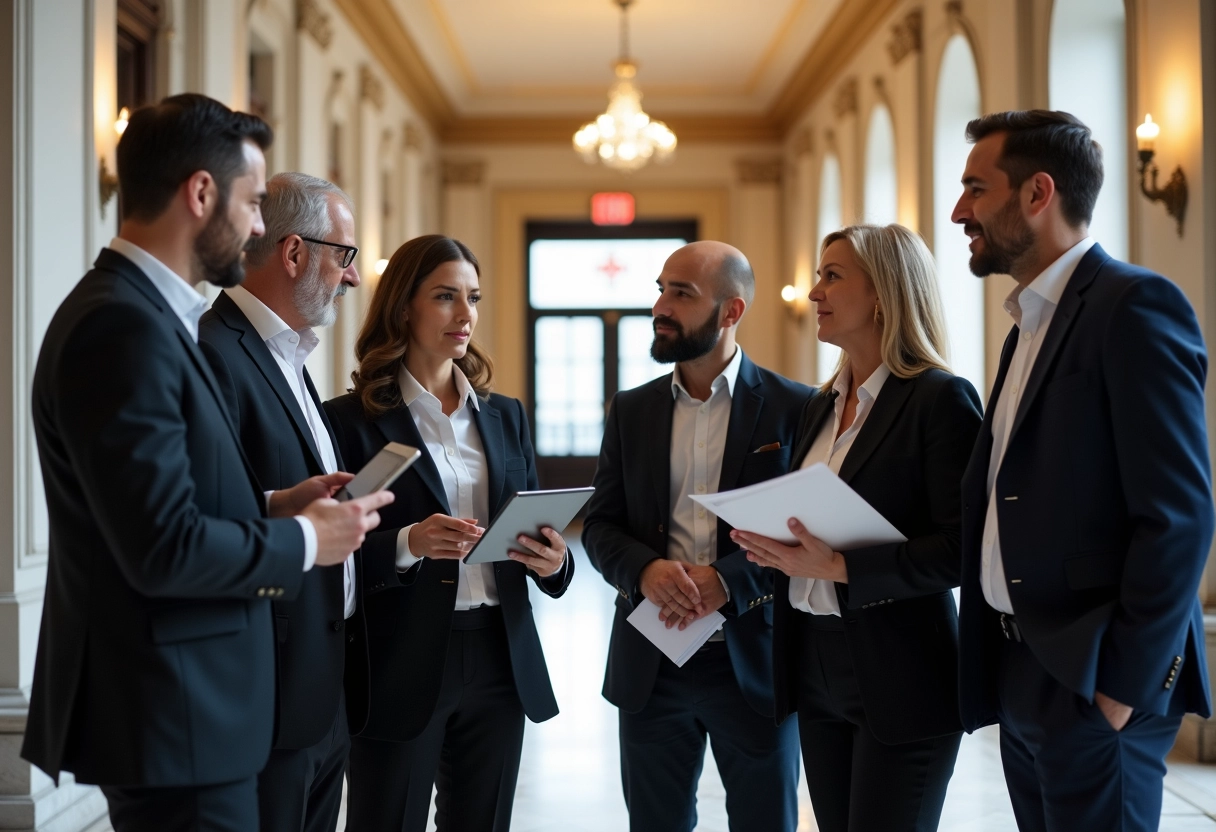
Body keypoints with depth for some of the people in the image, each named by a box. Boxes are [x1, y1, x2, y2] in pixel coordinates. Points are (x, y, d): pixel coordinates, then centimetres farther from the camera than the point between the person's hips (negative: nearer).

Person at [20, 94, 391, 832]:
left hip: (178, 700, 10)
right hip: (173, 713, -10)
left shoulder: (141, 311, 10)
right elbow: (164, 548, -24)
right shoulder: (122, 326, -20)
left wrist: (271, 504, 6)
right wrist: (304, 541, -11)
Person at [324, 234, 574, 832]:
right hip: (402, 666, -4)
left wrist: (554, 560, -8)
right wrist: (407, 544, -25)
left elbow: (534, 523, 14)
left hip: (499, 662, 5)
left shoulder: (505, 415, 11)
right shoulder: (354, 419, -5)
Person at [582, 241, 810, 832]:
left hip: (754, 662, -3)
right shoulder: (631, 410, 8)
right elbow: (599, 524, 7)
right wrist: (644, 569, -15)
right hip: (650, 665, 3)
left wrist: (729, 580, -22)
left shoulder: (795, 407, -3)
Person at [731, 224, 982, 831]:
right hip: (815, 665, 7)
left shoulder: (941, 399, -11)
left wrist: (837, 566, -24)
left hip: (899, 674, -7)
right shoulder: (820, 404, 12)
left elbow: (962, 548, -17)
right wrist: (775, 546, -2)